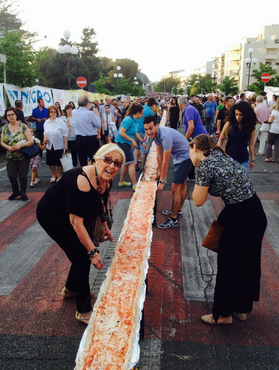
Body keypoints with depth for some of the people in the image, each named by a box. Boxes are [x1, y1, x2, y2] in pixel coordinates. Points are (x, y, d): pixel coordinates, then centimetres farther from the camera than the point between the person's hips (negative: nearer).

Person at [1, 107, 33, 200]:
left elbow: (31, 141, -10)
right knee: (11, 175, 0)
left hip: (23, 156, -3)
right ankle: (16, 192, 24)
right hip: (10, 157, 3)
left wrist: (21, 145, -24)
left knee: (23, 175, 2)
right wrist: (8, 147, -10)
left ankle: (23, 193, 22)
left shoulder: (23, 126, -7)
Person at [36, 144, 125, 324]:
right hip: (52, 216, -8)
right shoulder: (82, 181, -37)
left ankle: (71, 289, 40)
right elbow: (76, 222, -35)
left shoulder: (106, 179, -11)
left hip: (70, 214, 8)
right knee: (82, 257, -8)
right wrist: (93, 251, -32)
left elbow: (102, 204, 11)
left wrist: (105, 226, 11)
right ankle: (84, 311, 6)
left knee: (85, 250, 13)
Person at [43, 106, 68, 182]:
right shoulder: (46, 122, 5)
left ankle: (59, 176, 25)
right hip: (49, 146, 5)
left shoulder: (61, 122, -9)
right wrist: (45, 138, -1)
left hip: (59, 146, -4)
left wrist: (66, 145, -13)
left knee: (59, 162, 4)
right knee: (50, 162, 11)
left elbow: (65, 135, -9)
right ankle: (54, 174, 35)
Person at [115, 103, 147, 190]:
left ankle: (121, 182, 31)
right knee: (131, 163, -11)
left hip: (126, 144, 10)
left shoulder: (133, 120, 10)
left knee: (126, 164, 18)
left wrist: (142, 142, 17)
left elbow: (135, 133, 21)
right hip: (122, 143, -10)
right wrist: (132, 140, -20)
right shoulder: (129, 120, -19)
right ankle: (135, 185, -10)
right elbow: (121, 133, -24)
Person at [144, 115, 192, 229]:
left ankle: (173, 219, -4)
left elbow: (165, 161, -29)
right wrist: (160, 172, 14)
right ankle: (178, 210, 39)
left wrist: (162, 181, -23)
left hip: (184, 158, -10)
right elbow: (159, 155, 6)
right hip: (179, 157, 10)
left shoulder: (165, 136, -33)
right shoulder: (155, 134, -5)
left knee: (175, 187, -12)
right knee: (182, 184, 22)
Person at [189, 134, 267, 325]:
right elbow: (230, 187, 12)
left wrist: (198, 172, -4)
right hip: (255, 213, 9)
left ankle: (223, 314, 28)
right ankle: (242, 308, 40)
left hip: (241, 218, -9)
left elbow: (198, 201, -10)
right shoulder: (221, 156, 11)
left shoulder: (204, 164, -14)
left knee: (229, 266, 10)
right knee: (247, 264, 21)